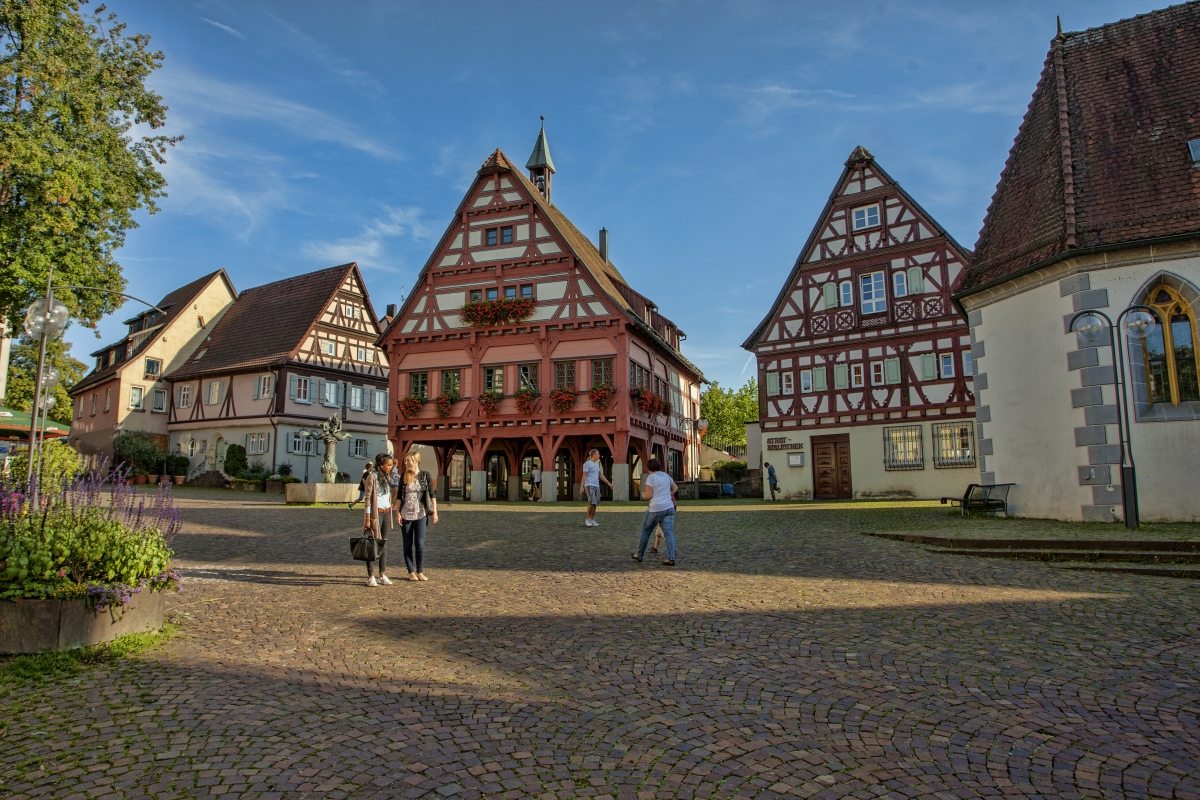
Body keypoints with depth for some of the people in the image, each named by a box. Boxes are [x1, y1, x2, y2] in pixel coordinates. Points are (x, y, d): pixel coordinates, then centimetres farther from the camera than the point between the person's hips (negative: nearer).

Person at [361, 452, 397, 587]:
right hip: (376, 513, -7)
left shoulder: (387, 476, 9)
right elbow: (368, 499, -14)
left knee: (384, 543, 9)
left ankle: (382, 575, 14)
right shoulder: (372, 476, -12)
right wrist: (367, 519, -15)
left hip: (387, 513, 7)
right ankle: (370, 576, 5)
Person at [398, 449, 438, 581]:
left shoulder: (425, 475, -1)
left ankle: (420, 571, 8)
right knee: (408, 544, 6)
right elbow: (399, 496, 6)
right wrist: (398, 513, -1)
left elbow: (432, 494, 1)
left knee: (420, 543, -5)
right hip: (406, 515, 2)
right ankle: (411, 572, 14)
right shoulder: (403, 476, 3)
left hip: (420, 514, -2)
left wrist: (434, 512, -4)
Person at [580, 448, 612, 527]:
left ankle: (592, 521, 8)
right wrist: (582, 486, -16)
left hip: (596, 486, 7)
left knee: (595, 503, 3)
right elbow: (584, 476, -9)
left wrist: (609, 483, 19)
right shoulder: (587, 463, -5)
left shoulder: (597, 464, 17)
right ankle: (587, 520, -6)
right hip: (589, 486, -7)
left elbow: (601, 475, 21)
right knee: (592, 502, -17)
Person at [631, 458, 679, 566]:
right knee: (669, 533, 0)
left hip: (655, 508, -5)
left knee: (646, 531, 13)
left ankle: (639, 555, 23)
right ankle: (671, 558, -10)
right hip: (669, 507, 5)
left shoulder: (650, 477, -7)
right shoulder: (666, 476, 12)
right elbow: (675, 488, 28)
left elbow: (648, 496, -11)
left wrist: (643, 494, 9)